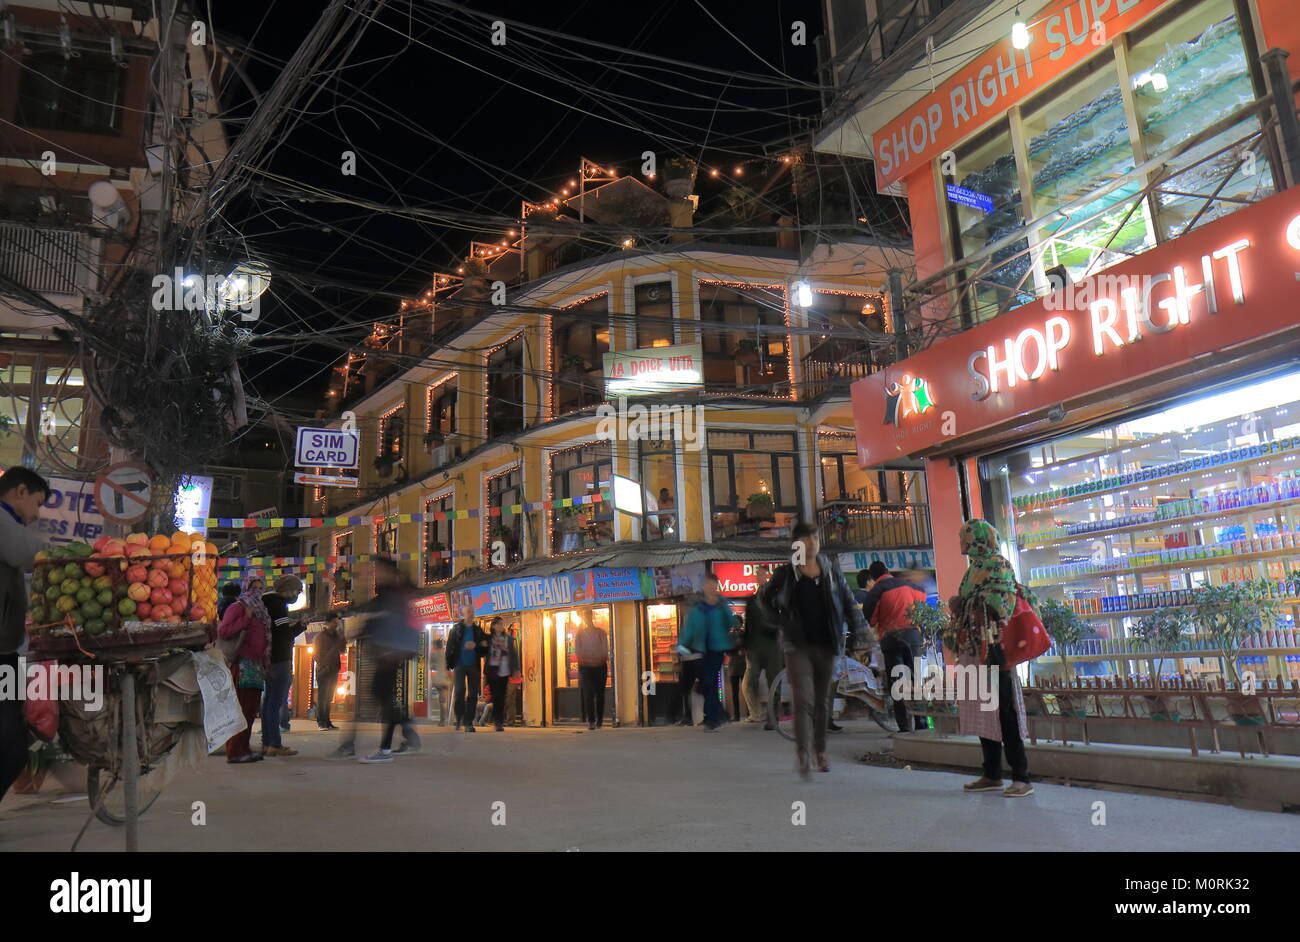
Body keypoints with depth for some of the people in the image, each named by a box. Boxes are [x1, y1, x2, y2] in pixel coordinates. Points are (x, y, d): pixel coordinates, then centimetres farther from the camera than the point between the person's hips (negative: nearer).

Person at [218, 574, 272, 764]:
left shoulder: (260, 611, 23)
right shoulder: (237, 607, -1)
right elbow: (222, 631, -15)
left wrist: (264, 665, 16)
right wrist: (246, 619, -13)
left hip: (256, 665, 8)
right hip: (242, 663, -8)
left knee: (251, 709, 7)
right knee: (240, 709, -10)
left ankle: (243, 749, 12)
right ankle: (234, 752, -8)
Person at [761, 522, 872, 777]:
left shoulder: (831, 570, 5)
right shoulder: (786, 572, -3)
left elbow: (849, 602, 8)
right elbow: (765, 596, 12)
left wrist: (863, 631, 0)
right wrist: (784, 620, 2)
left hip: (826, 643, 3)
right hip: (798, 645, -3)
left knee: (822, 701, 13)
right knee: (804, 699, -14)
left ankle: (820, 751, 26)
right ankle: (803, 754, -15)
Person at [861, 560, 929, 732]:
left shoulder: (875, 591, -3)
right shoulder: (907, 585, 10)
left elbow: (870, 620, -4)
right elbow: (922, 597, 30)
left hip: (891, 637, -3)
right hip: (913, 634, 4)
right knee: (915, 678, 10)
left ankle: (905, 727, -3)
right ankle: (922, 723, 8)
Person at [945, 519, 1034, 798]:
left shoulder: (998, 565, -6)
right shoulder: (972, 569, 18)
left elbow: (1001, 606, -16)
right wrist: (953, 635, 16)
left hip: (992, 650, -9)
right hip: (972, 653, 9)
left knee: (1003, 713, -6)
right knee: (982, 714, 11)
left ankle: (1021, 778, -1)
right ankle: (992, 775, 19)